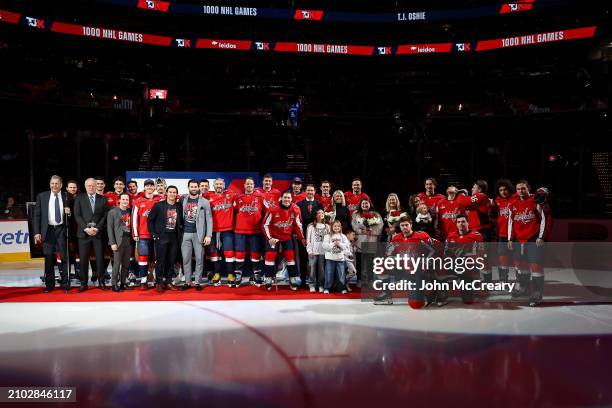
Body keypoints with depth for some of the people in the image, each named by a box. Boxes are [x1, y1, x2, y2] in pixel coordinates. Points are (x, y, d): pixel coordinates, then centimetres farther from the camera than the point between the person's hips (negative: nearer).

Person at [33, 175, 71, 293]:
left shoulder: (67, 197, 4)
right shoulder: (42, 196, 5)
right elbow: (37, 215, 4)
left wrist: (69, 212, -12)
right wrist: (37, 232, -2)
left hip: (62, 230, 0)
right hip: (48, 230, 0)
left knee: (65, 257, 1)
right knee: (49, 258, 5)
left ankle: (65, 283, 9)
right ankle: (49, 284, 15)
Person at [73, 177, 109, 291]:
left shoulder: (102, 199, 10)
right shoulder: (79, 198, 8)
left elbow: (105, 216, 4)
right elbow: (77, 215, 0)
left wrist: (97, 228, -8)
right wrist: (86, 228, -10)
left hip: (98, 233, 0)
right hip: (83, 233, 0)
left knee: (100, 258, 1)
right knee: (83, 259, 1)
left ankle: (101, 282, 10)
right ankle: (83, 283, 8)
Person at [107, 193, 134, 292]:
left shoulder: (130, 211, 11)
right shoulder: (112, 212, -1)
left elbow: (131, 226, 11)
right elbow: (109, 228, -5)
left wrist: (133, 239, 1)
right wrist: (112, 243, -11)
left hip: (129, 241, 4)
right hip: (118, 241, -4)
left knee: (126, 264, 7)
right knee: (117, 264, -4)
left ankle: (123, 283, 16)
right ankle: (114, 284, 4)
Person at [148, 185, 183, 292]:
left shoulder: (179, 206, 7)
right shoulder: (159, 205, -2)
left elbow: (181, 221, 16)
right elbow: (150, 220, 1)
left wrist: (180, 232, 4)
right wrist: (154, 234, -5)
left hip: (174, 237, 3)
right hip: (161, 237, -3)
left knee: (171, 261, 7)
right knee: (160, 261, -1)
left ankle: (168, 282, 17)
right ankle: (159, 283, 8)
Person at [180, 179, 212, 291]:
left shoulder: (204, 202, 2)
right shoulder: (183, 200, 8)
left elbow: (209, 219, -1)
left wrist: (208, 235, -8)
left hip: (198, 234, -2)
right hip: (185, 233, 2)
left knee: (199, 259, 1)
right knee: (186, 259, 5)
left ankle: (197, 282, 9)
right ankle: (187, 282, 13)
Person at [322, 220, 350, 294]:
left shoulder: (343, 236, 10)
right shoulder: (327, 236, 4)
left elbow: (347, 246, 0)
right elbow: (324, 246, -7)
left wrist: (340, 244, -12)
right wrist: (333, 244, -14)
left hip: (341, 258, 2)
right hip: (330, 258, -1)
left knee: (341, 274, 4)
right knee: (329, 274, 1)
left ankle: (342, 288, 13)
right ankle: (327, 288, 9)